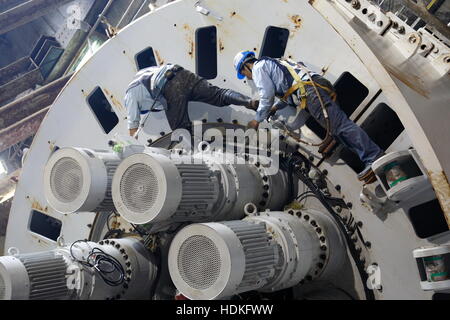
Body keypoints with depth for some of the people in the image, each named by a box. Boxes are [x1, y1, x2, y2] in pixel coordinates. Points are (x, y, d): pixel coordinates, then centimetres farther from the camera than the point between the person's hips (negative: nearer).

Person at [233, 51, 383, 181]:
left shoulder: (258, 67, 11)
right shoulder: (274, 62, 41)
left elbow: (267, 96, 2)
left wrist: (257, 120, 14)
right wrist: (274, 108, 41)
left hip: (309, 89, -10)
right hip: (321, 83, 10)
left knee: (339, 124, -20)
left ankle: (374, 157, -30)